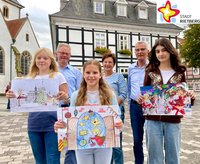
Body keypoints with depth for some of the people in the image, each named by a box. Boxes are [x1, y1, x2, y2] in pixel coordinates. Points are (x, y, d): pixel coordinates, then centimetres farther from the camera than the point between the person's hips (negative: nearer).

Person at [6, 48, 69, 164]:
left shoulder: (58, 76, -1)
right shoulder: (30, 78, 11)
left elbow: (66, 98, -1)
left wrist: (64, 97, -23)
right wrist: (13, 96, -6)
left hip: (52, 123, -4)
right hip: (34, 123, 5)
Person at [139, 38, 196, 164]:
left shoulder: (179, 72, 3)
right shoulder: (150, 71, 2)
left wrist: (191, 97, -12)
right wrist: (141, 98, -15)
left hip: (173, 120, 0)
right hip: (153, 120, 0)